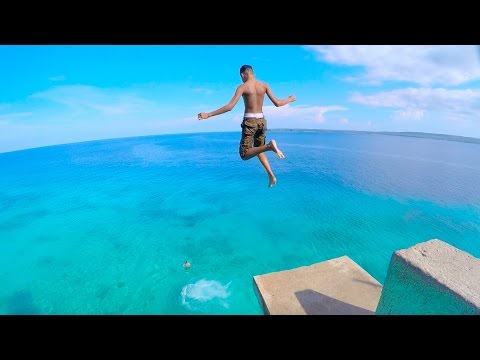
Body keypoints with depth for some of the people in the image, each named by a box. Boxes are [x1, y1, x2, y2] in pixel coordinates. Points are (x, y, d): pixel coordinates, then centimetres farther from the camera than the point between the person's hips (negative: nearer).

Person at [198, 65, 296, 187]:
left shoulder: (242, 87, -6)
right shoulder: (264, 85, 4)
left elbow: (229, 107, -16)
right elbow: (277, 103, 3)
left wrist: (208, 114, -12)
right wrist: (290, 99, 24)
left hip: (249, 121, -5)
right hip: (261, 121, 5)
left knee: (245, 155, -2)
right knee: (258, 150, 22)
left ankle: (269, 146, -27)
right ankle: (271, 176, 10)